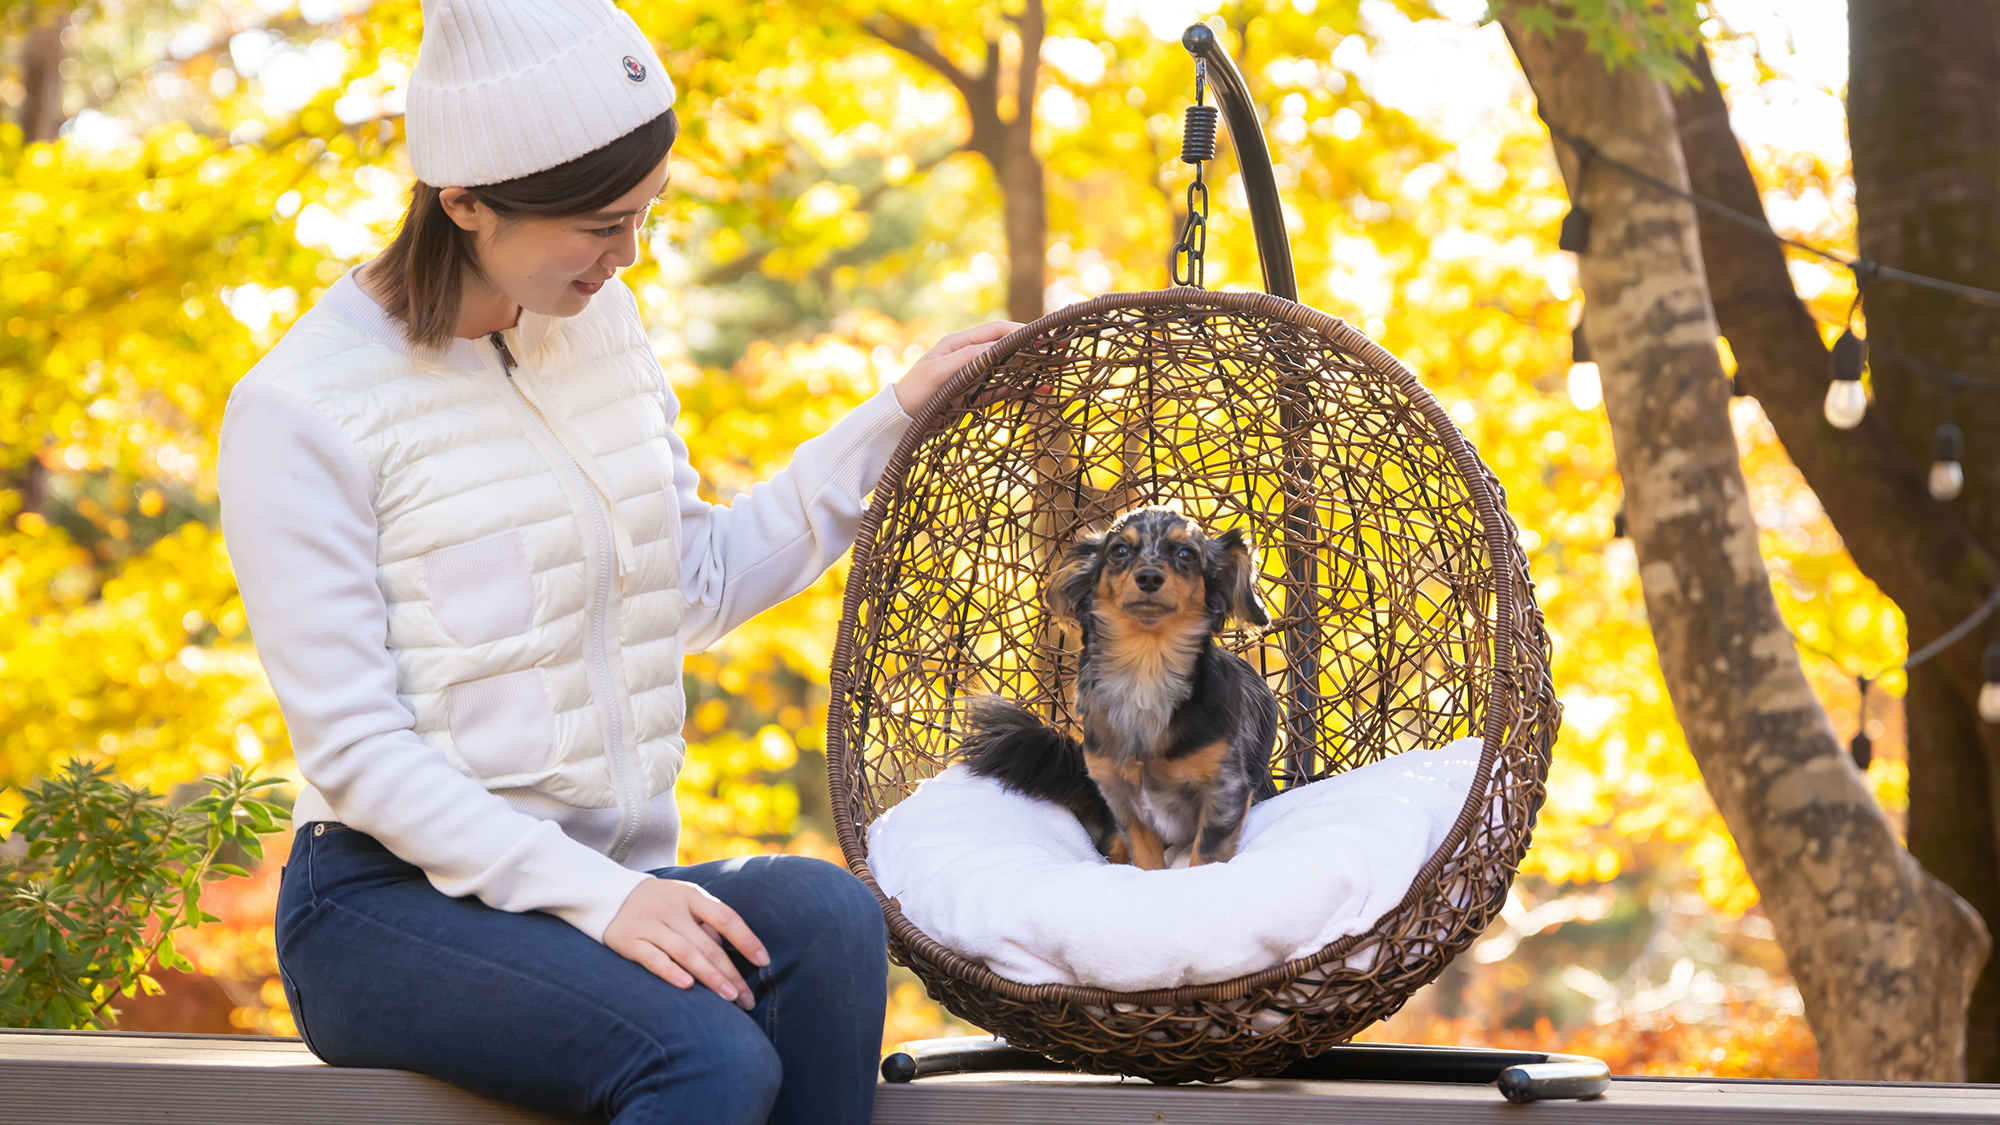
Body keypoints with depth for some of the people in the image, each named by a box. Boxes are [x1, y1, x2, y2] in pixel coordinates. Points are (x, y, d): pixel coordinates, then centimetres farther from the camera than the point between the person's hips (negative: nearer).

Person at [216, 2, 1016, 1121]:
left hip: (607, 881, 6)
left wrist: (896, 419, 17)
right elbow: (354, 748, -15)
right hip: (391, 902, -6)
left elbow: (697, 587, 22)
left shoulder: (600, 325, 10)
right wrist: (593, 895, -25)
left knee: (825, 915, -28)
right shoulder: (302, 412, -11)